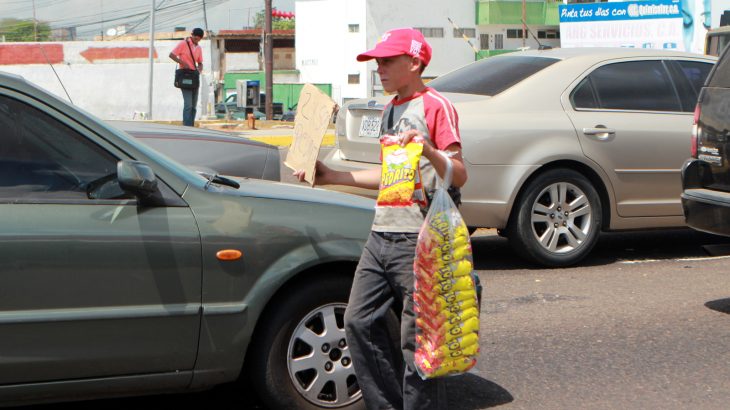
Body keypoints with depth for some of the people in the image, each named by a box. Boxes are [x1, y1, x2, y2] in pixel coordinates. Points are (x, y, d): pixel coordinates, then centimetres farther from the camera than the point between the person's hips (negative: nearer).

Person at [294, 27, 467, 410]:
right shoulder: (391, 109, 20)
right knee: (359, 322, 9)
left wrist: (428, 150, -33)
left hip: (415, 241, -9)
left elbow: (459, 176, -14)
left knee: (416, 339, -6)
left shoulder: (436, 106, -7)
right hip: (381, 235, 9)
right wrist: (330, 176, 23)